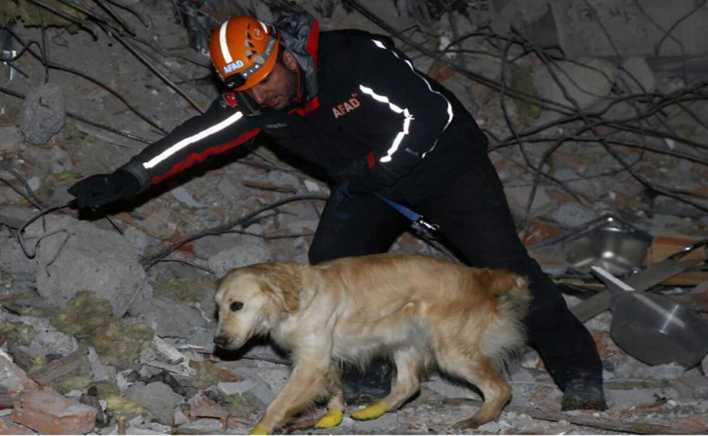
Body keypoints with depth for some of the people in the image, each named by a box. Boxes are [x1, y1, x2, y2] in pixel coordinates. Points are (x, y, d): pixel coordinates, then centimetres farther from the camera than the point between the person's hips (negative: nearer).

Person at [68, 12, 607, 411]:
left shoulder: (356, 59, -33)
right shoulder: (252, 101, -14)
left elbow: (428, 116, -31)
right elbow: (197, 139, -21)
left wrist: (372, 169, -27)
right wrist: (128, 179, -30)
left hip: (444, 162, -6)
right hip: (369, 181, 6)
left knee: (501, 264, -11)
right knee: (330, 262, -8)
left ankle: (579, 371, 1)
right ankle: (366, 376, 7)